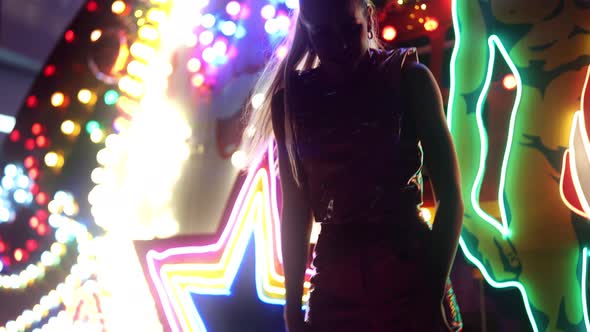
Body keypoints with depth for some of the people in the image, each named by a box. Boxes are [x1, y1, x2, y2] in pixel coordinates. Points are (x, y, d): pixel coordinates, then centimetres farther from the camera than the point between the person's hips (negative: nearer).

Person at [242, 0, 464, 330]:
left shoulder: (408, 78, -5)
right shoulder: (292, 99, -1)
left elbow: (450, 196, -7)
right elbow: (295, 208, 4)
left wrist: (434, 294, -14)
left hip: (411, 279, -2)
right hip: (334, 288, 2)